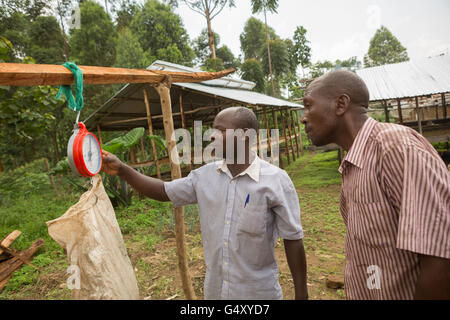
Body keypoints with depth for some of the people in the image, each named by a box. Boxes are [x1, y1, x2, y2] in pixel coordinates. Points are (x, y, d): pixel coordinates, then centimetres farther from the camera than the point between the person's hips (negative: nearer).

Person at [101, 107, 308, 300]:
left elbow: (292, 239, -12)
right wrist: (122, 170, -6)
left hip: (258, 291, -3)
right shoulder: (205, 175, -3)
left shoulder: (276, 180, -17)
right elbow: (165, 192, 3)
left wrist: (301, 293, -7)